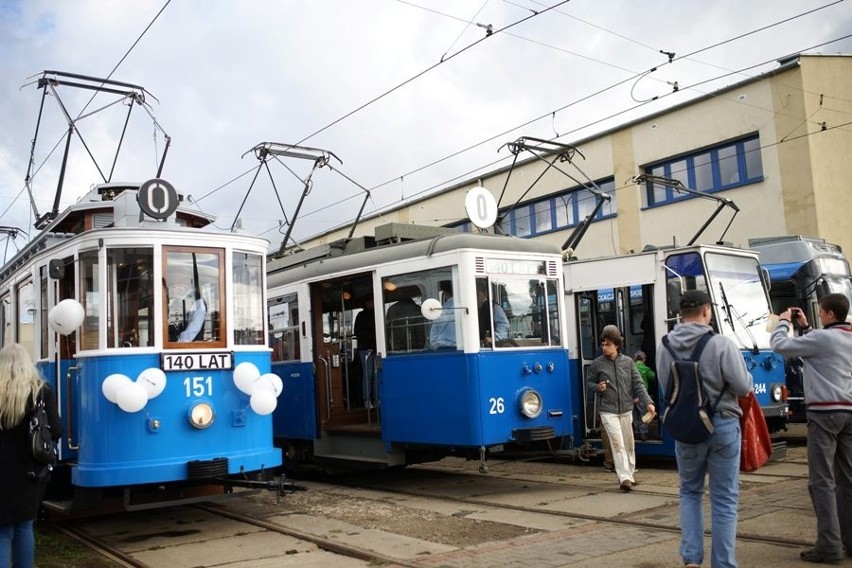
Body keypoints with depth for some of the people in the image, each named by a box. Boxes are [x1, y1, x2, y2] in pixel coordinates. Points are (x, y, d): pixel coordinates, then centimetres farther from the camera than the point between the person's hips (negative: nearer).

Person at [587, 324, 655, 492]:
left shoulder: (627, 361, 3)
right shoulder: (597, 363, -2)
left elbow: (637, 383, 3)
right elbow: (589, 381, 10)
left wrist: (648, 401, -8)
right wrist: (598, 387, -13)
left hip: (626, 409, 3)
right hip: (608, 410, -3)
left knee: (629, 443, 12)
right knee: (617, 443, -13)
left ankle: (629, 474, 29)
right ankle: (624, 478, -14)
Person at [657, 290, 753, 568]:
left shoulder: (665, 346, -5)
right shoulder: (721, 344, -16)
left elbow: (666, 388, 2)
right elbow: (743, 387, -11)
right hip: (722, 425, -3)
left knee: (690, 492, 19)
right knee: (724, 498, 7)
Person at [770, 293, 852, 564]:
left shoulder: (823, 338, -12)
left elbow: (779, 345, -10)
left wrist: (784, 321, 6)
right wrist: (805, 326, 25)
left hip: (825, 412, -8)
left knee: (822, 481, -6)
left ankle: (829, 546, -7)